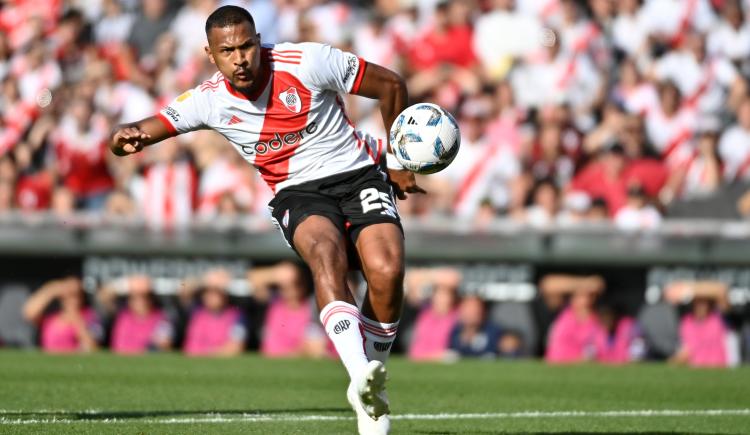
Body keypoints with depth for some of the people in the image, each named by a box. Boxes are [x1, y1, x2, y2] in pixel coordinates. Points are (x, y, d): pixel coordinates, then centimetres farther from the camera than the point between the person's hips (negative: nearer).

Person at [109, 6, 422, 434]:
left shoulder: (308, 62, -13)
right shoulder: (210, 101, -6)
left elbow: (391, 84, -1)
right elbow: (140, 133, -8)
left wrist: (398, 161, 5)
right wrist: (125, 138, -34)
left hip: (359, 174, 0)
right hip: (299, 194, 1)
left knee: (386, 271, -26)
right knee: (326, 254, -34)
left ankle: (375, 383, -2)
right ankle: (360, 378, -51)